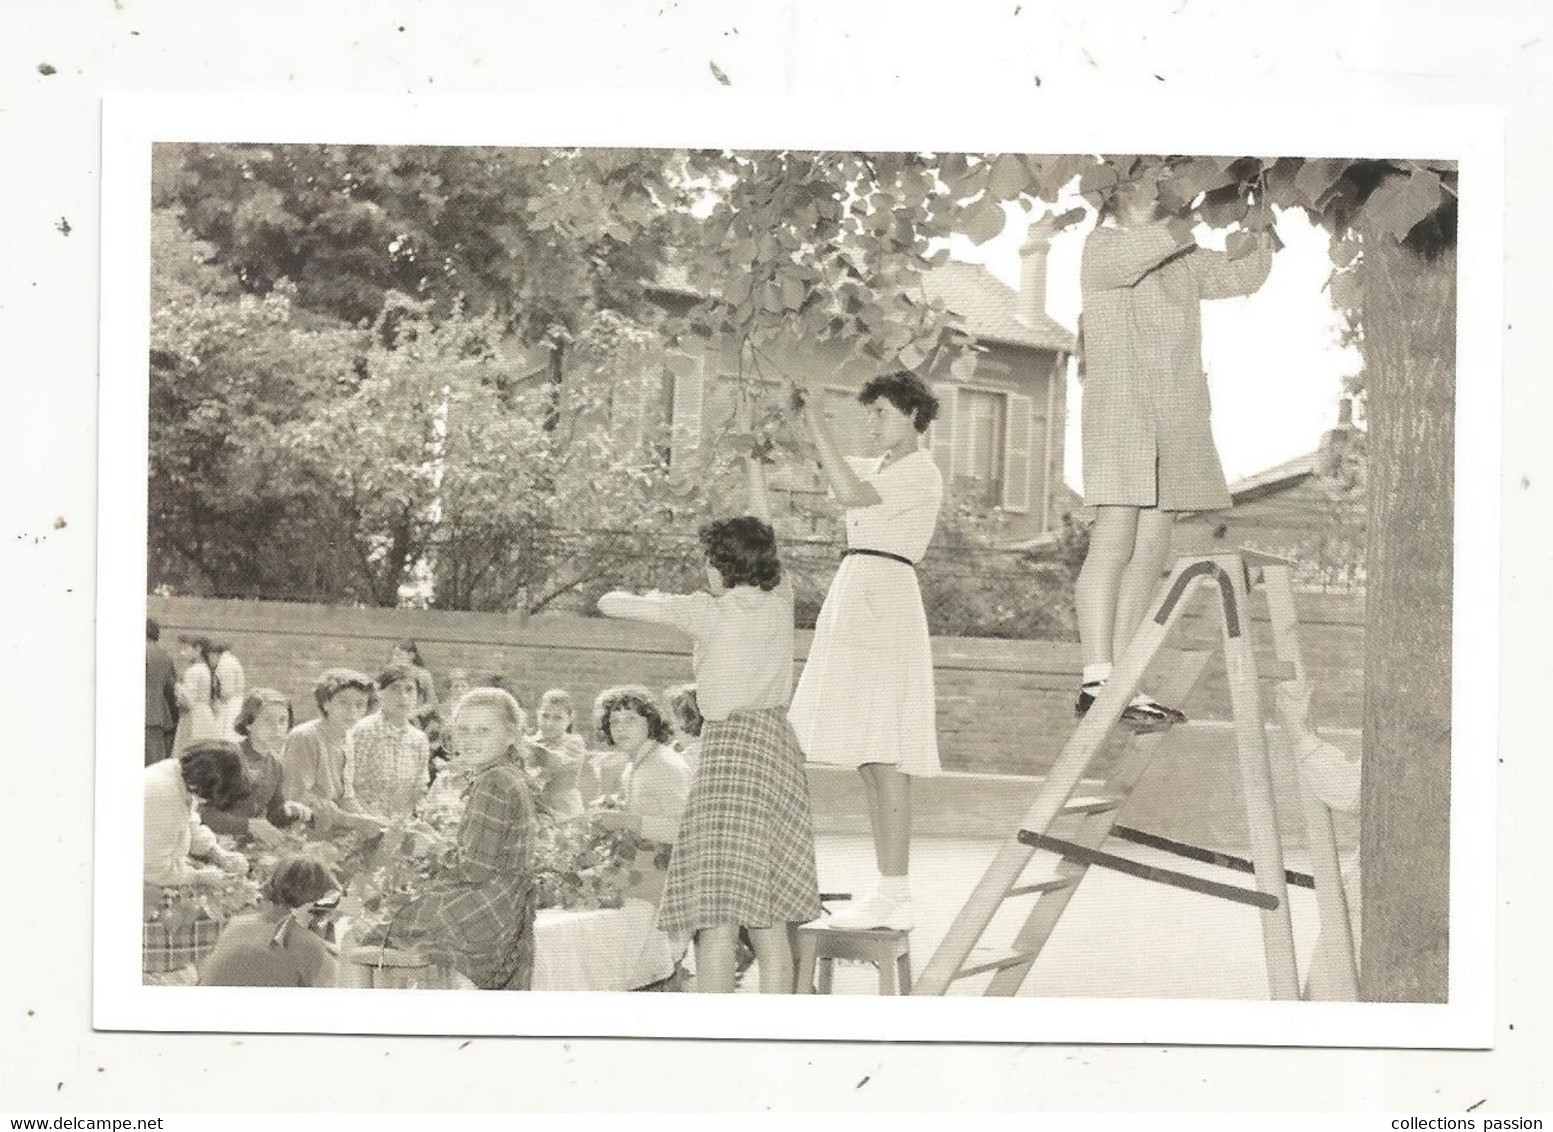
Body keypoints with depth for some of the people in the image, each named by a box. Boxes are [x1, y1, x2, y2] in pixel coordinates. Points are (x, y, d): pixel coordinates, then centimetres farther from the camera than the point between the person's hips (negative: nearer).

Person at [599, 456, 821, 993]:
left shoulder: (709, 612, -7)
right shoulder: (780, 601, 6)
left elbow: (609, 603, -2)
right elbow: (762, 526, 24)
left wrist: (648, 599, 20)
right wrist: (751, 460, 36)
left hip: (729, 749, -6)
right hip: (781, 749, 6)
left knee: (717, 912, -7)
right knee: (771, 917, 10)